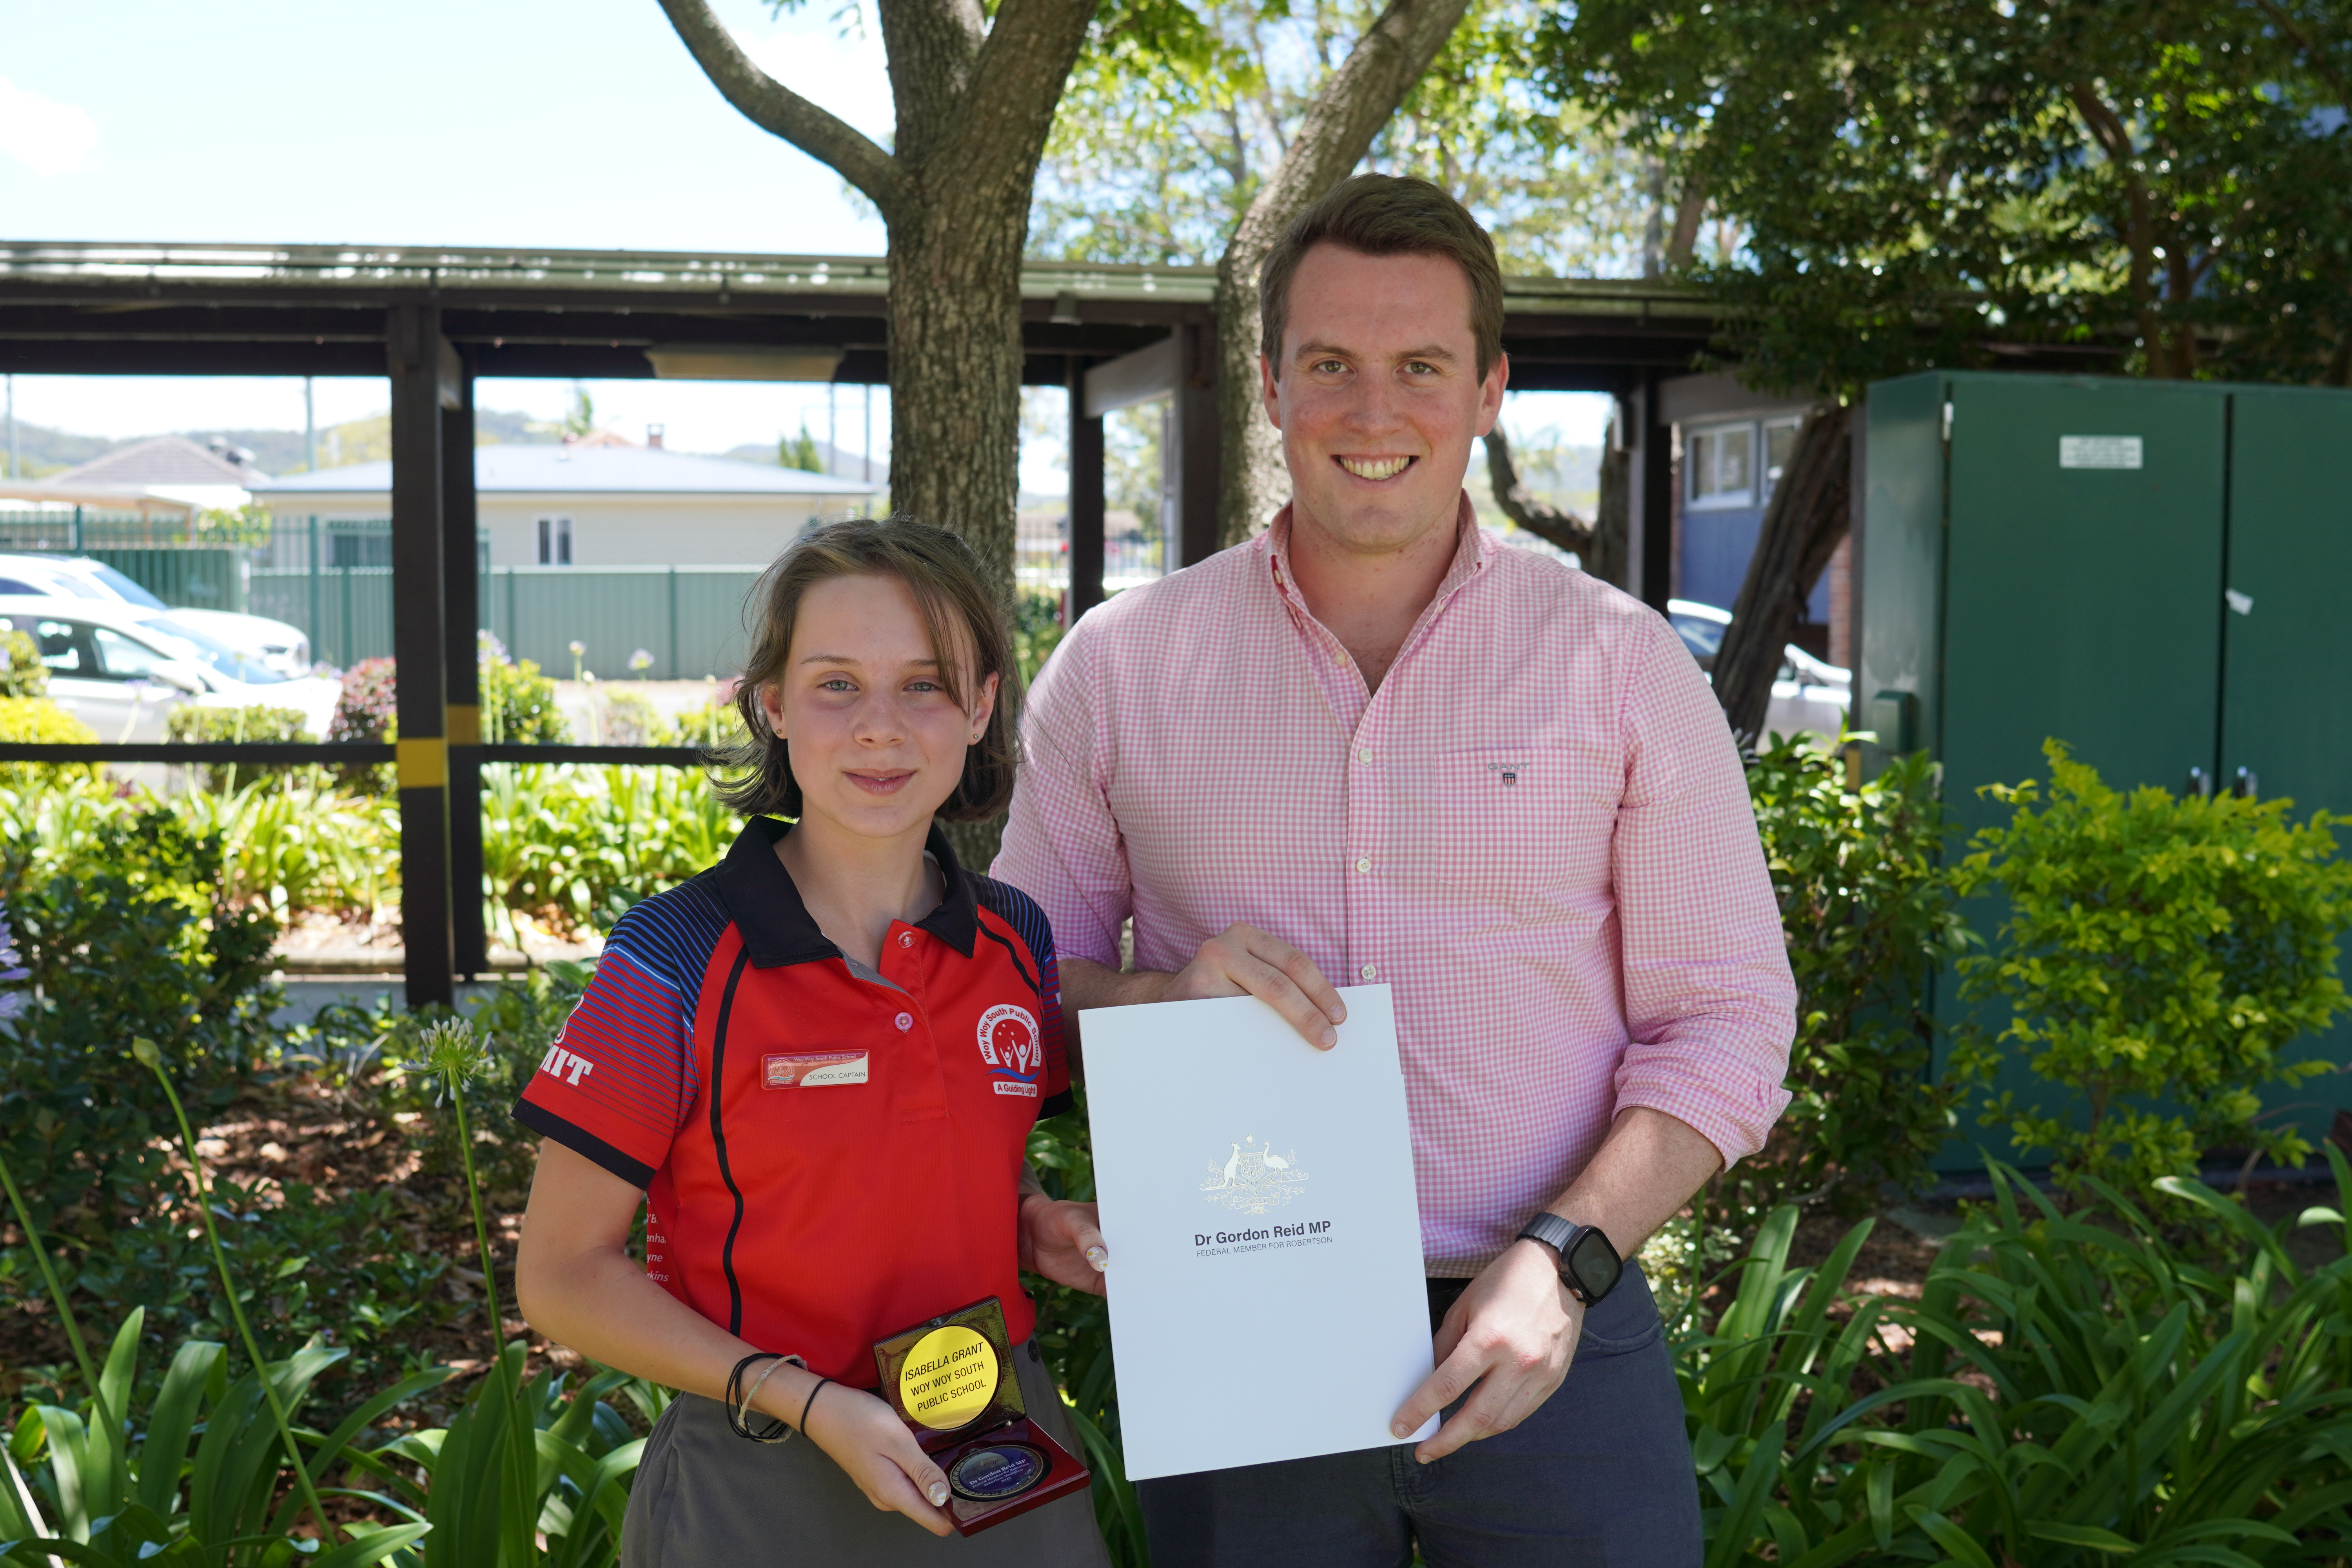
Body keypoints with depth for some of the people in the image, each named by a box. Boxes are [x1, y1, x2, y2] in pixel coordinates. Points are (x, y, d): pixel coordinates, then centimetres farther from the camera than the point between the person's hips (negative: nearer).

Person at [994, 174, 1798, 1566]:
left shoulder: (1622, 665, -1)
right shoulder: (1122, 665, 1)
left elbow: (1728, 1022, 0)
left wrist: (1567, 1257, -13)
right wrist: (1161, 1002, -14)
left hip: (1545, 1348, 0)